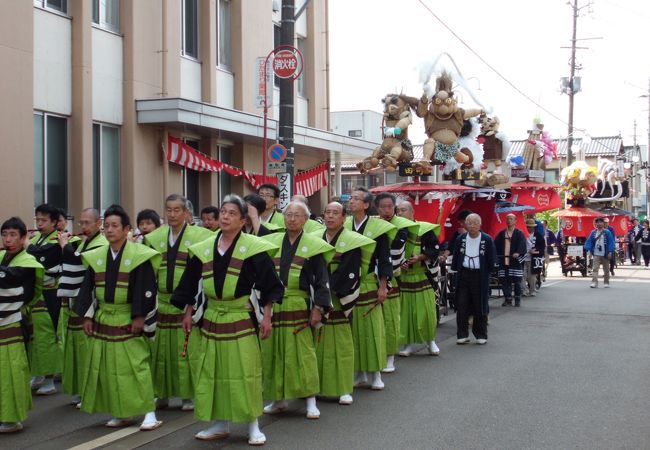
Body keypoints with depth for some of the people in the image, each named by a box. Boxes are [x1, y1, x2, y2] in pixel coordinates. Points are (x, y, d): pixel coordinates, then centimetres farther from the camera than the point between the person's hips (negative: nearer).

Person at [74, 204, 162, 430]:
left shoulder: (140, 255, -9)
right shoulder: (96, 257, 7)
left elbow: (146, 289, -11)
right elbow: (88, 288, 10)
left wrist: (139, 317, -14)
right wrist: (87, 316, 5)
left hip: (129, 321, -5)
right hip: (103, 320, 5)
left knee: (136, 365, -6)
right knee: (109, 368, 8)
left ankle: (148, 412, 2)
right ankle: (121, 413, 19)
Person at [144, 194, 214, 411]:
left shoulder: (200, 235, -4)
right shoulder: (154, 237, 9)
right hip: (163, 302, 4)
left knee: (187, 350, -1)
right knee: (161, 351, 9)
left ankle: (189, 395, 10)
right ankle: (161, 393, 20)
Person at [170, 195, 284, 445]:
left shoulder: (254, 248, -7)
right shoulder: (204, 248, 6)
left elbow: (270, 285, -6)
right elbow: (191, 285, 13)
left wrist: (266, 317, -10)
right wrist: (188, 313, 10)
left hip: (242, 320, -4)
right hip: (211, 319, 4)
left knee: (245, 373, -1)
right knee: (213, 373, 8)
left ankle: (253, 426, 12)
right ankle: (221, 424, 22)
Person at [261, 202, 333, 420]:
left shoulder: (313, 246, 1)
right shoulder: (271, 242, 10)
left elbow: (322, 281, 0)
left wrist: (318, 308, -7)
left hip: (298, 306, -3)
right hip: (271, 305, 3)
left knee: (302, 353, -3)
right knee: (272, 353, 8)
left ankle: (311, 401, 6)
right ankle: (278, 399, 21)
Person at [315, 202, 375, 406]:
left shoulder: (352, 242, -4)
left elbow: (347, 274, -13)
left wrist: (327, 288, -16)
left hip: (338, 302, -3)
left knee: (341, 345, -1)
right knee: (317, 345, 6)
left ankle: (344, 390, 6)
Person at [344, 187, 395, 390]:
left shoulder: (377, 227, -3)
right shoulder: (344, 226, 6)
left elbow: (384, 259, -3)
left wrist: (383, 287, -7)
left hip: (368, 284, -3)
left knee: (372, 329, 0)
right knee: (352, 330, 6)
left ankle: (376, 374, 9)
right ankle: (360, 373, 16)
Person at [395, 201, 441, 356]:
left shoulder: (424, 229, -2)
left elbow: (434, 249, -3)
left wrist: (420, 258, -17)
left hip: (422, 275, -2)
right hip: (401, 277, 2)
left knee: (426, 310, 0)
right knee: (404, 311, 2)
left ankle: (430, 341, 18)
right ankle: (407, 343, 13)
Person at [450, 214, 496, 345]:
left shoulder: (487, 239, -3)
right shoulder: (460, 239, 5)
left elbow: (491, 260, 1)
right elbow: (455, 257, 12)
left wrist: (486, 274, -3)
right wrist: (456, 270, 4)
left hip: (480, 276, -2)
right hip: (464, 275, 3)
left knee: (480, 307, 4)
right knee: (462, 306, 1)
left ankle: (481, 335, 14)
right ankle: (462, 335, 7)